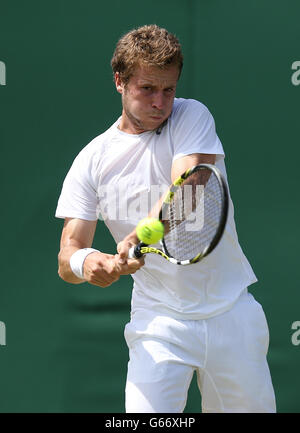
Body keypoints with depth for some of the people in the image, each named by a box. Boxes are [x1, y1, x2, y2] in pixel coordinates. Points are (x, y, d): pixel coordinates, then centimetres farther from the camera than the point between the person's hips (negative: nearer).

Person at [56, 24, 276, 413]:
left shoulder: (192, 117, -3)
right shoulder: (92, 161, 1)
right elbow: (67, 256, -3)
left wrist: (135, 240, -40)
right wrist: (84, 263, -28)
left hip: (231, 314, 0)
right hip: (158, 323, 0)